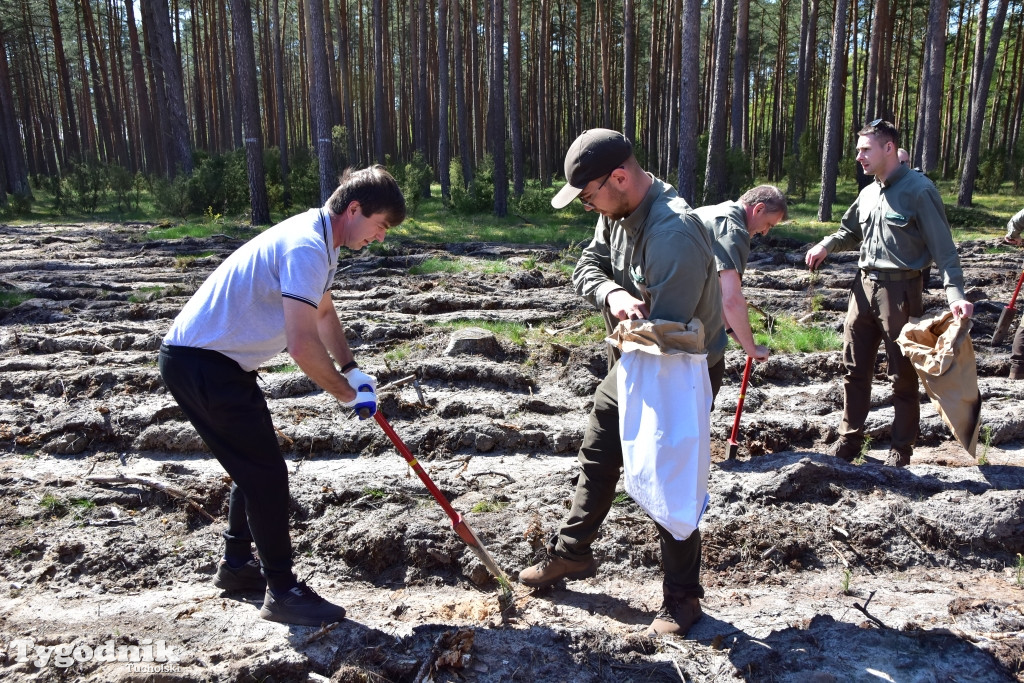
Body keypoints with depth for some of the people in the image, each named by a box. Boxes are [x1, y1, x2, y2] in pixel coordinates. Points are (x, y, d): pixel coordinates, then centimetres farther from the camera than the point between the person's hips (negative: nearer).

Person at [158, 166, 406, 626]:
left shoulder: (318, 240, 10)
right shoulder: (306, 248, -24)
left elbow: (323, 312, 25)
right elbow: (303, 345, -30)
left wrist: (351, 371, 14)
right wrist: (346, 393, -14)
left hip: (213, 359, 11)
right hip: (202, 363, -11)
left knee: (254, 467, 19)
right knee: (266, 473, -6)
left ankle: (237, 565, 35)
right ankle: (282, 592, 5)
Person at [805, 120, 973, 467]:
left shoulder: (918, 189, -10)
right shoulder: (868, 193, 11)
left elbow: (943, 246, -12)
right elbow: (850, 231, 28)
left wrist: (955, 292, -23)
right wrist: (826, 245, 6)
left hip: (900, 291, -7)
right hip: (864, 286, 7)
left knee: (903, 375, 4)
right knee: (855, 369, 11)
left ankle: (901, 450, 17)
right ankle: (848, 441, 22)